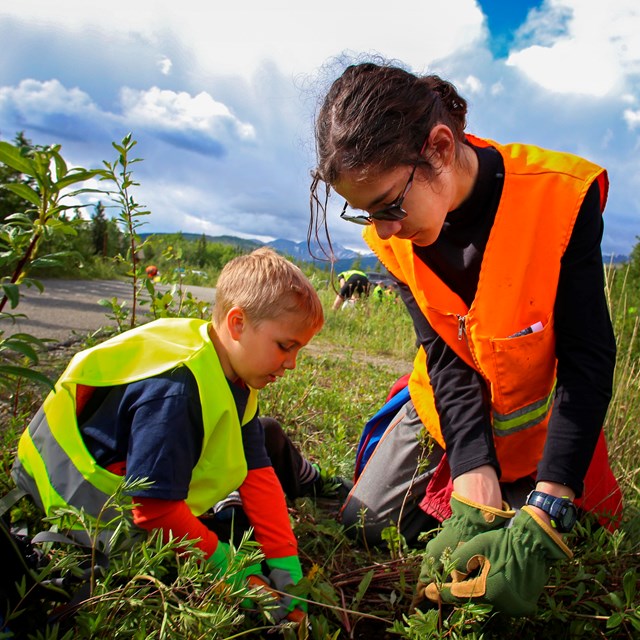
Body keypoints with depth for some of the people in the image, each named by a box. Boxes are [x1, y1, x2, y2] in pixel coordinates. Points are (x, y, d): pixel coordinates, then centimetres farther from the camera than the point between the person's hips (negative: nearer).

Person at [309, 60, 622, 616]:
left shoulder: (560, 197, -29)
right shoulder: (393, 236, -17)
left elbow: (588, 360, -27)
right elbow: (446, 358, -19)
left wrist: (546, 513, -35)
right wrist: (475, 483, -32)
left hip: (536, 416, -3)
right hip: (447, 404, 4)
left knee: (511, 584, 1)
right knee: (362, 525, 7)